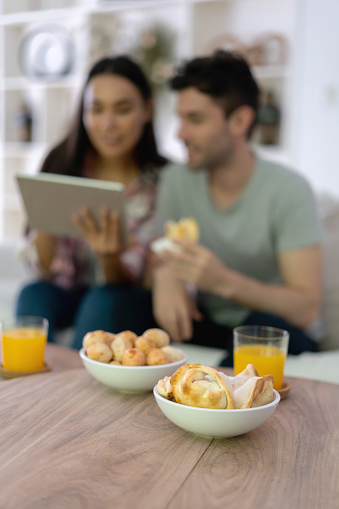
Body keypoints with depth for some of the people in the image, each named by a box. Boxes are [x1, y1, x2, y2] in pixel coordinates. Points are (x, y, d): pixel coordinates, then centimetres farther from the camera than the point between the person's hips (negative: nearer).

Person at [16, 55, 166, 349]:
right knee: (33, 295, -26)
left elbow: (130, 280, -14)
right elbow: (50, 272, -8)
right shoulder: (62, 165, -7)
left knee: (102, 301, -31)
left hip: (135, 303, -2)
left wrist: (109, 257, -37)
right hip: (71, 293, 2)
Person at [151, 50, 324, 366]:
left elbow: (306, 309, -22)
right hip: (208, 325, 4)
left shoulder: (288, 191, -17)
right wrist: (165, 275, -26)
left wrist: (224, 281, -37)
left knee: (263, 325, -35)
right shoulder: (176, 180, -1)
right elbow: (159, 258, 0)